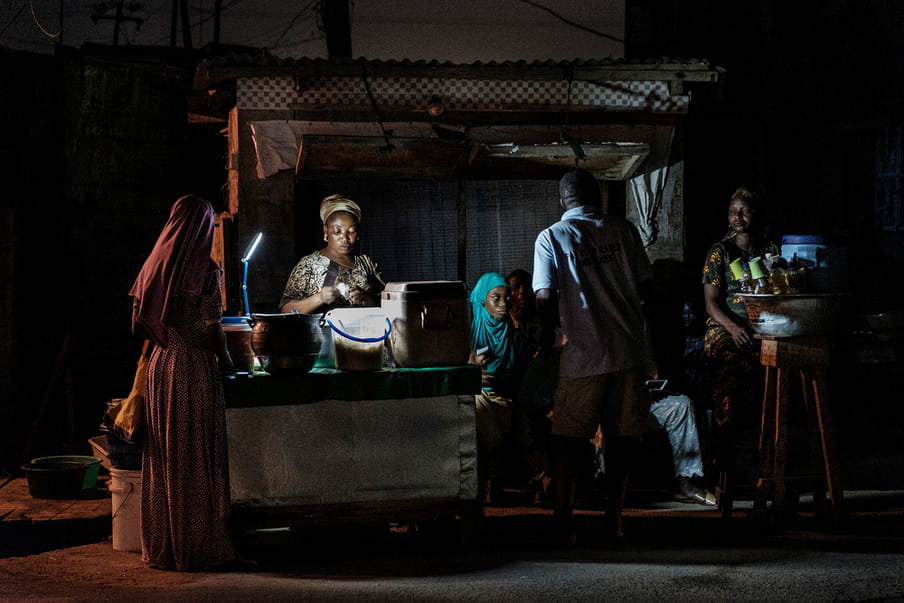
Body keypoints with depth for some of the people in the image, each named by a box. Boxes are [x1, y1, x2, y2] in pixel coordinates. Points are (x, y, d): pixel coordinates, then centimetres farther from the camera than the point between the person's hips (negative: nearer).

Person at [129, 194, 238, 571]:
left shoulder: (153, 265, 6)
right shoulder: (205, 270, -11)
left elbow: (138, 324, 9)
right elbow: (212, 329, -13)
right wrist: (225, 361, 3)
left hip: (161, 366, 6)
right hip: (196, 369, -6)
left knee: (163, 457, 11)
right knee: (198, 459, 0)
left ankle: (161, 547, 17)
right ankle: (199, 547, 4)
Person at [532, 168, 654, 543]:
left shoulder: (551, 238, 0)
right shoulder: (623, 230, 5)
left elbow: (545, 298, -7)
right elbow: (646, 285, 6)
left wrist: (548, 338, 8)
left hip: (583, 353, -2)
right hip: (629, 347, 2)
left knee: (567, 440, 7)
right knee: (622, 438, 10)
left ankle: (563, 524, 4)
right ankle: (614, 519, 11)